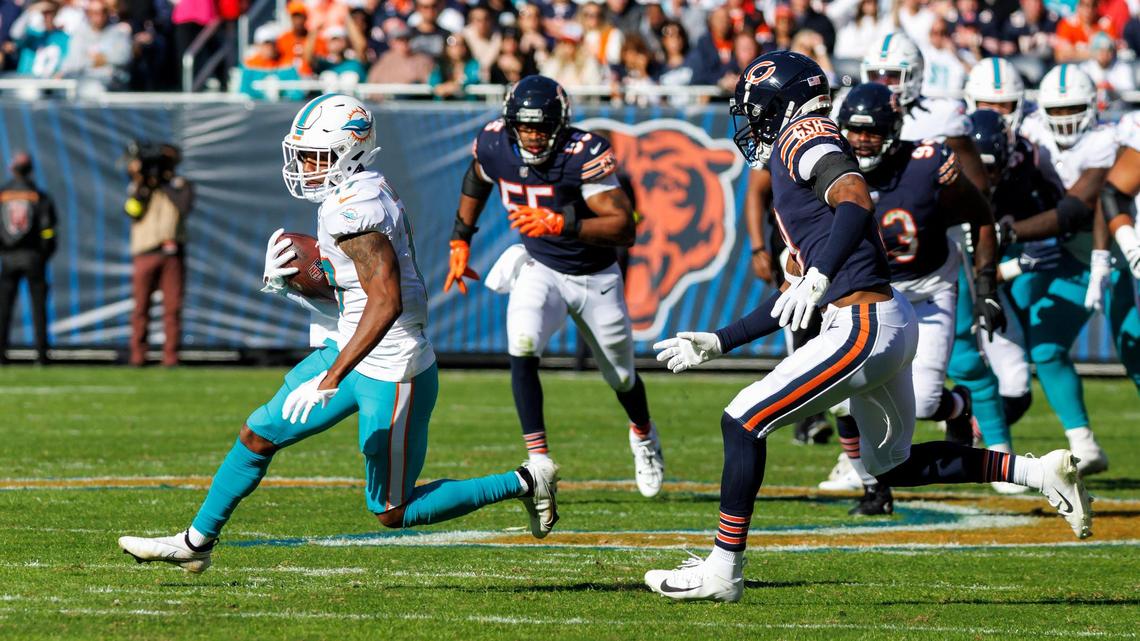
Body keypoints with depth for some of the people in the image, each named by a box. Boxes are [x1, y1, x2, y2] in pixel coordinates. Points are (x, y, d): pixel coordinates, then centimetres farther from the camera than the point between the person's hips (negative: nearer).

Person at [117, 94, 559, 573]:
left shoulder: (353, 210, -24)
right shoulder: (367, 192, 6)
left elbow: (386, 302, -33)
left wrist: (330, 380, -34)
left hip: (391, 376, -10)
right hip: (351, 353, 10)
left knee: (392, 513, 2)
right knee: (259, 435, 13)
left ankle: (523, 483, 11)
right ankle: (196, 542, 27)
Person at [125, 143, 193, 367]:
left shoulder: (181, 185, 10)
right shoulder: (136, 186, 10)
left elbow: (184, 207, -9)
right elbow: (133, 213, -6)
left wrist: (166, 184, -8)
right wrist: (140, 185, -13)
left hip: (172, 254, 0)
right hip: (144, 254, 0)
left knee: (172, 307, -3)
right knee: (141, 306, -3)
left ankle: (170, 355, -2)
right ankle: (137, 355, 0)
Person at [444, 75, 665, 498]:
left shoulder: (584, 154, -30)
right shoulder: (496, 146, -16)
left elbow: (624, 229, -36)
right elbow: (477, 179, 10)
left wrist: (560, 224, -46)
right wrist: (460, 241, 10)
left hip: (596, 277, -2)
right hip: (540, 269, 2)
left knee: (620, 376, 16)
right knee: (523, 344, -28)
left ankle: (643, 435, 51)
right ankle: (538, 458, -24)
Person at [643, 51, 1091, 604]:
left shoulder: (804, 137, -6)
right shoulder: (791, 163, 24)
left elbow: (856, 199, -27)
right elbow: (793, 300, 27)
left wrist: (819, 277, -38)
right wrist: (717, 343, 27)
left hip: (864, 325, -10)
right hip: (891, 325, 10)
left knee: (743, 422, -7)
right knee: (891, 463, 22)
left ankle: (722, 570, -4)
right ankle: (1043, 473, 18)